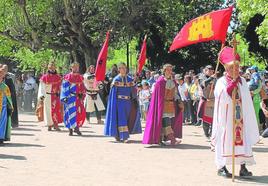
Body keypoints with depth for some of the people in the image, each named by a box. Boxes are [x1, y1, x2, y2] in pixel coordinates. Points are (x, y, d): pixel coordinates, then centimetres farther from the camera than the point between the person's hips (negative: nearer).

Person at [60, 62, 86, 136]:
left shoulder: (80, 77, 13)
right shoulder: (67, 77, 1)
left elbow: (83, 88, 16)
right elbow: (64, 88, -2)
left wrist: (82, 95, 2)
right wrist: (65, 97, -10)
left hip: (78, 97, 4)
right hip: (70, 97, -4)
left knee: (81, 113, -4)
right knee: (71, 112, -6)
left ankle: (77, 127, 8)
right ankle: (70, 129, 0)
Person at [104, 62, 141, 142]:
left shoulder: (130, 79, 9)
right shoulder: (116, 80, -2)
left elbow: (133, 91, 9)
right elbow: (113, 93, -3)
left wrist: (135, 101, 2)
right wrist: (114, 102, -10)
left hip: (128, 101, 4)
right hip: (119, 101, -4)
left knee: (127, 119, 6)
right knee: (121, 118, -10)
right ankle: (124, 136, -11)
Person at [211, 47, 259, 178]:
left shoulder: (242, 81, 9)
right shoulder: (221, 81, -4)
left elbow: (247, 101, 10)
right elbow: (224, 97, -21)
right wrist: (233, 81, -21)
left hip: (241, 117, 4)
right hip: (226, 117, -4)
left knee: (243, 138, 0)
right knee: (226, 140, -3)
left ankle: (243, 167, 3)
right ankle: (221, 167, 6)